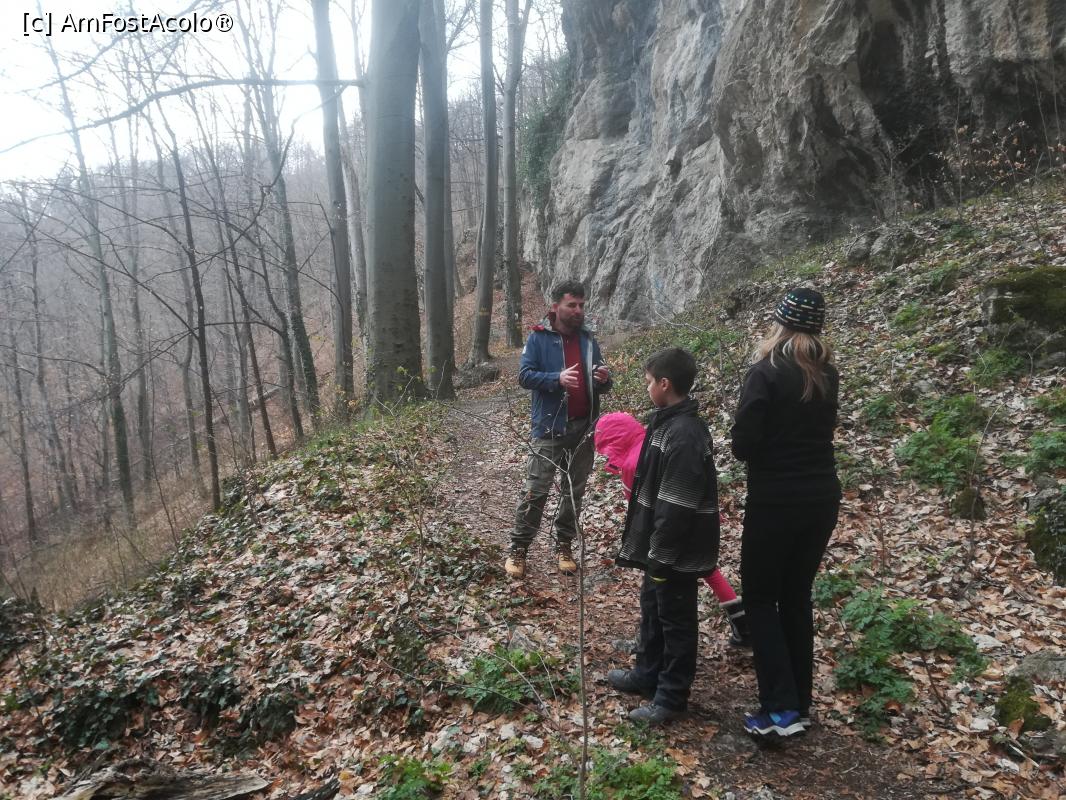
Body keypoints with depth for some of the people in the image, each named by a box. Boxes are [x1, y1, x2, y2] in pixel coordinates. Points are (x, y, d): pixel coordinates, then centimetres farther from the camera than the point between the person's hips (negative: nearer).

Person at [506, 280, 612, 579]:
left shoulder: (588, 340, 9)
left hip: (583, 429, 5)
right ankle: (517, 549, 8)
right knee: (535, 491, -3)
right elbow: (524, 375, -12)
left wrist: (604, 380, -10)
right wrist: (557, 379, -27)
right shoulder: (538, 338, -4)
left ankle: (564, 546, 26)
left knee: (574, 492, 12)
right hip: (549, 428, -4)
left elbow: (600, 386, 14)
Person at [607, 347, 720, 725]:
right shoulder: (669, 423, 7)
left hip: (676, 550, -10)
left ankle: (672, 697, 21)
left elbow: (677, 505, -26)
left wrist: (661, 553, -21)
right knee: (652, 609, 23)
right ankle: (647, 675, 40)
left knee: (676, 620, 6)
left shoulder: (684, 434, -26)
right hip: (662, 545, 10)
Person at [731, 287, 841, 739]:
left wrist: (763, 452, 3)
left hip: (775, 500, -6)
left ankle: (781, 708, 3)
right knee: (796, 598, 16)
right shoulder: (827, 374, 6)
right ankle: (800, 705, 24)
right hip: (822, 498, 6)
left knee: (760, 598, 6)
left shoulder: (766, 372, -14)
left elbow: (743, 444, -16)